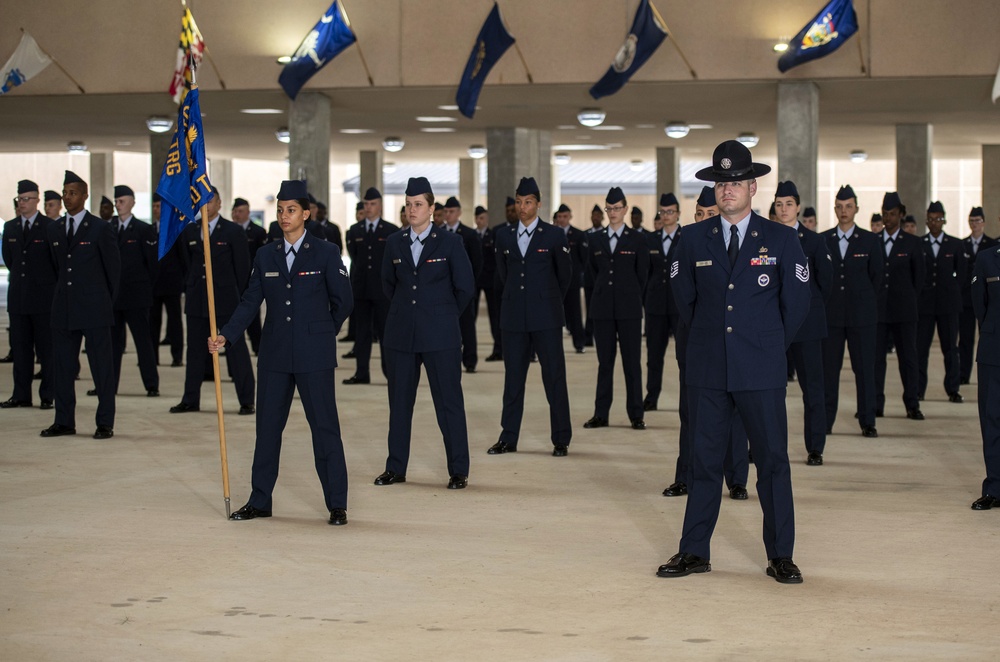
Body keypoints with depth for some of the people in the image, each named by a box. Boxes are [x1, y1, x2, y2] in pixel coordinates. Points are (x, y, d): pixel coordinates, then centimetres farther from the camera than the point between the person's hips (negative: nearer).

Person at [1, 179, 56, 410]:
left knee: (46, 349, -1)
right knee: (20, 348, 7)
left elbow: (58, 260, -1)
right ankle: (21, 396, 11)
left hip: (44, 296, -5)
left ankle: (48, 396, 3)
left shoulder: (50, 226, -5)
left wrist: (46, 281, 5)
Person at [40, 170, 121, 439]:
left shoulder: (100, 228, -3)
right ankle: (64, 421, 15)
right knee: (62, 365, 7)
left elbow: (114, 267, 1)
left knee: (102, 367, -1)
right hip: (64, 310, 5)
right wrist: (65, 294, 14)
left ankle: (105, 424, 4)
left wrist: (106, 302, 4)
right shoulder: (54, 229, 12)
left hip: (94, 308, -5)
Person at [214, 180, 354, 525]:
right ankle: (259, 501, 19)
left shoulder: (326, 253, -2)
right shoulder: (266, 256, 8)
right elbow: (250, 302, 5)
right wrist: (225, 335, -8)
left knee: (325, 426, -2)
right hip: (275, 354, 4)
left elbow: (343, 300, 3)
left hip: (314, 355, -4)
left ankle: (337, 505, 3)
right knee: (267, 426, 9)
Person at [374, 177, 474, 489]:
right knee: (399, 402, 8)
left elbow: (465, 287, 2)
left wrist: (443, 315, 8)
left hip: (439, 335, -4)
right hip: (401, 334, 4)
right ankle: (396, 468, 17)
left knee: (449, 402, -2)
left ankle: (458, 471, 5)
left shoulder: (449, 242, -2)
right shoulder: (394, 243, 7)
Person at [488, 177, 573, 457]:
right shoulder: (504, 236, 8)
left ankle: (561, 440, 4)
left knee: (554, 377, -2)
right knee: (513, 377, 7)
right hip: (514, 316, 3)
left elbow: (565, 274, 10)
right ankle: (508, 438, 13)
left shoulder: (554, 235, -1)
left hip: (545, 317, -3)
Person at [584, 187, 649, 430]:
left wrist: (629, 298, 9)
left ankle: (636, 415, 4)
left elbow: (642, 274, 6)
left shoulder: (637, 239, 2)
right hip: (603, 308, 2)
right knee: (605, 361, 5)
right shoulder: (595, 240, 10)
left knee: (632, 362, -1)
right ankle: (601, 414, 8)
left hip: (629, 309, -2)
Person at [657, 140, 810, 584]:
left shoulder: (781, 240, 1)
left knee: (773, 460, 1)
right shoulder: (695, 241, 6)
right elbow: (684, 299, 18)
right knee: (704, 460, 6)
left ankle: (780, 556, 10)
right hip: (708, 369, 2)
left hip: (761, 371, -2)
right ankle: (694, 552, 13)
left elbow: (795, 303, 7)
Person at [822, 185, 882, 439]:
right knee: (828, 368, 2)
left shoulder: (870, 241, 4)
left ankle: (868, 422, 5)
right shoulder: (822, 241, 6)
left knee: (865, 369, 0)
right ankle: (825, 421, 8)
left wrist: (865, 302, 8)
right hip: (830, 314, 1)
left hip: (862, 315, -1)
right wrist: (824, 304, 5)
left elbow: (877, 276, 8)